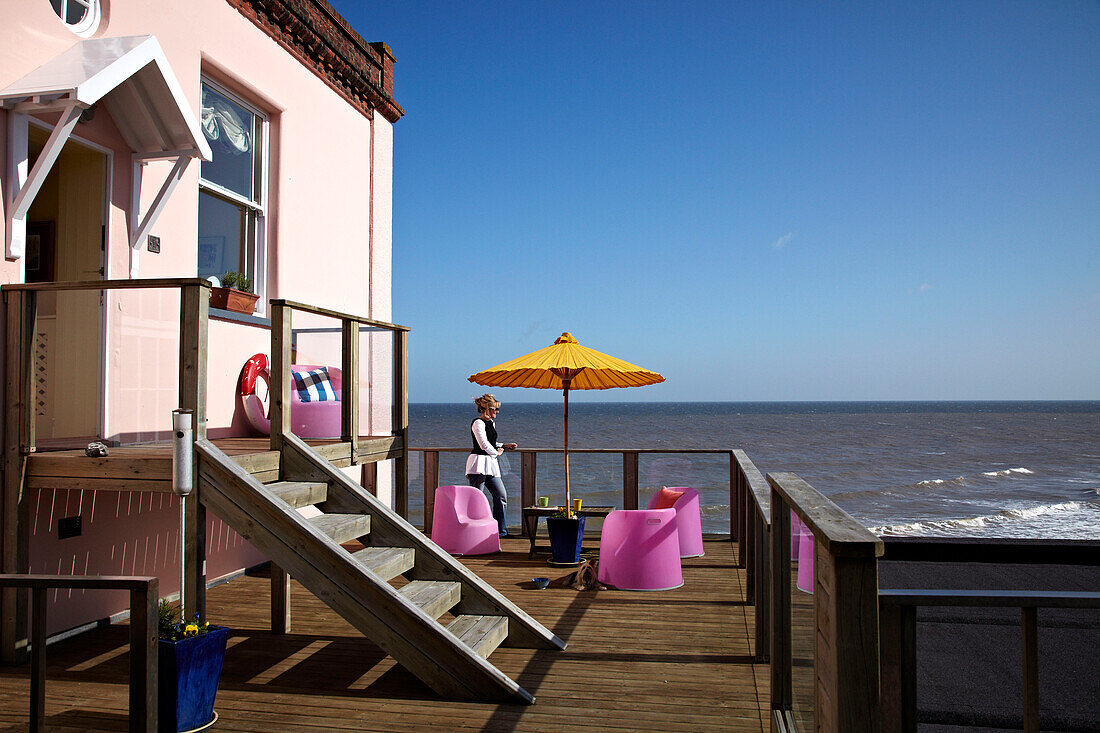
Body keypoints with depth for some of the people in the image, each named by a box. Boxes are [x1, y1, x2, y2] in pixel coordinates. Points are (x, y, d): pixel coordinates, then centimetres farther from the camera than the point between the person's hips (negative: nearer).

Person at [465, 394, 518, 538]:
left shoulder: (491, 423, 18)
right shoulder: (478, 423, -11)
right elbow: (484, 445, -16)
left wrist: (504, 446, 19)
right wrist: (496, 452, -1)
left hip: (491, 464, 9)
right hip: (479, 463, -9)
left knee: (501, 495, 7)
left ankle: (500, 530, 15)